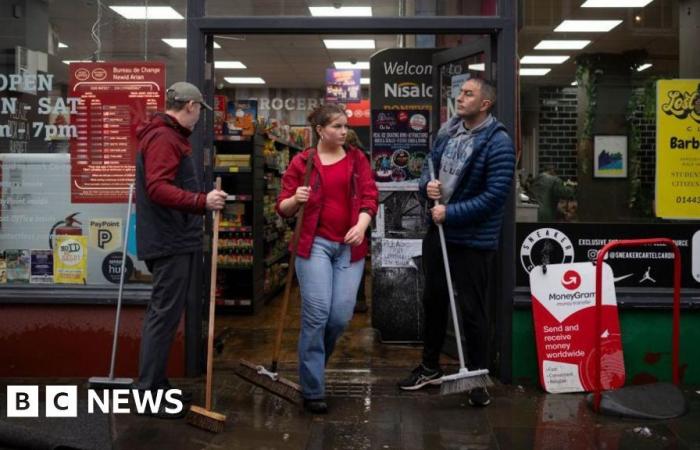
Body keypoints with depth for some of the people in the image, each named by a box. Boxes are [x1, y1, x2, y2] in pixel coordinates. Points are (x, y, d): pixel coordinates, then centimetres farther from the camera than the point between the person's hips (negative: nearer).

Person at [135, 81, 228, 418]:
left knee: (165, 313, 14)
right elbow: (158, 188, -26)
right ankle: (148, 393, 2)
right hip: (169, 241, -11)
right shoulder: (163, 137, -14)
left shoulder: (169, 136, 20)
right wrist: (202, 202, -33)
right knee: (165, 314, -6)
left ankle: (157, 385, 23)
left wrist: (201, 201, 25)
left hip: (172, 239, 11)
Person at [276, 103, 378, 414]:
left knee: (341, 316, -2)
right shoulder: (301, 162, 2)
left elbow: (369, 197, 5)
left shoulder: (357, 159, 10)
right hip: (315, 243, -3)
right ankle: (312, 391, 3)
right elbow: (283, 209, 4)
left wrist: (362, 225, -13)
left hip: (350, 246, 3)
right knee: (316, 313, -10)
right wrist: (295, 199, -18)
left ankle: (313, 363, 29)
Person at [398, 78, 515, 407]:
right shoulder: (447, 131, 6)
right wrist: (427, 186, -9)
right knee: (433, 300, 17)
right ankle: (430, 368, 34)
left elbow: (494, 196, -22)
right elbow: (429, 168, 15)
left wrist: (450, 213, -20)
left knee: (472, 309, 3)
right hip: (437, 230, 7)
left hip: (473, 239, -7)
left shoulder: (498, 142, -17)